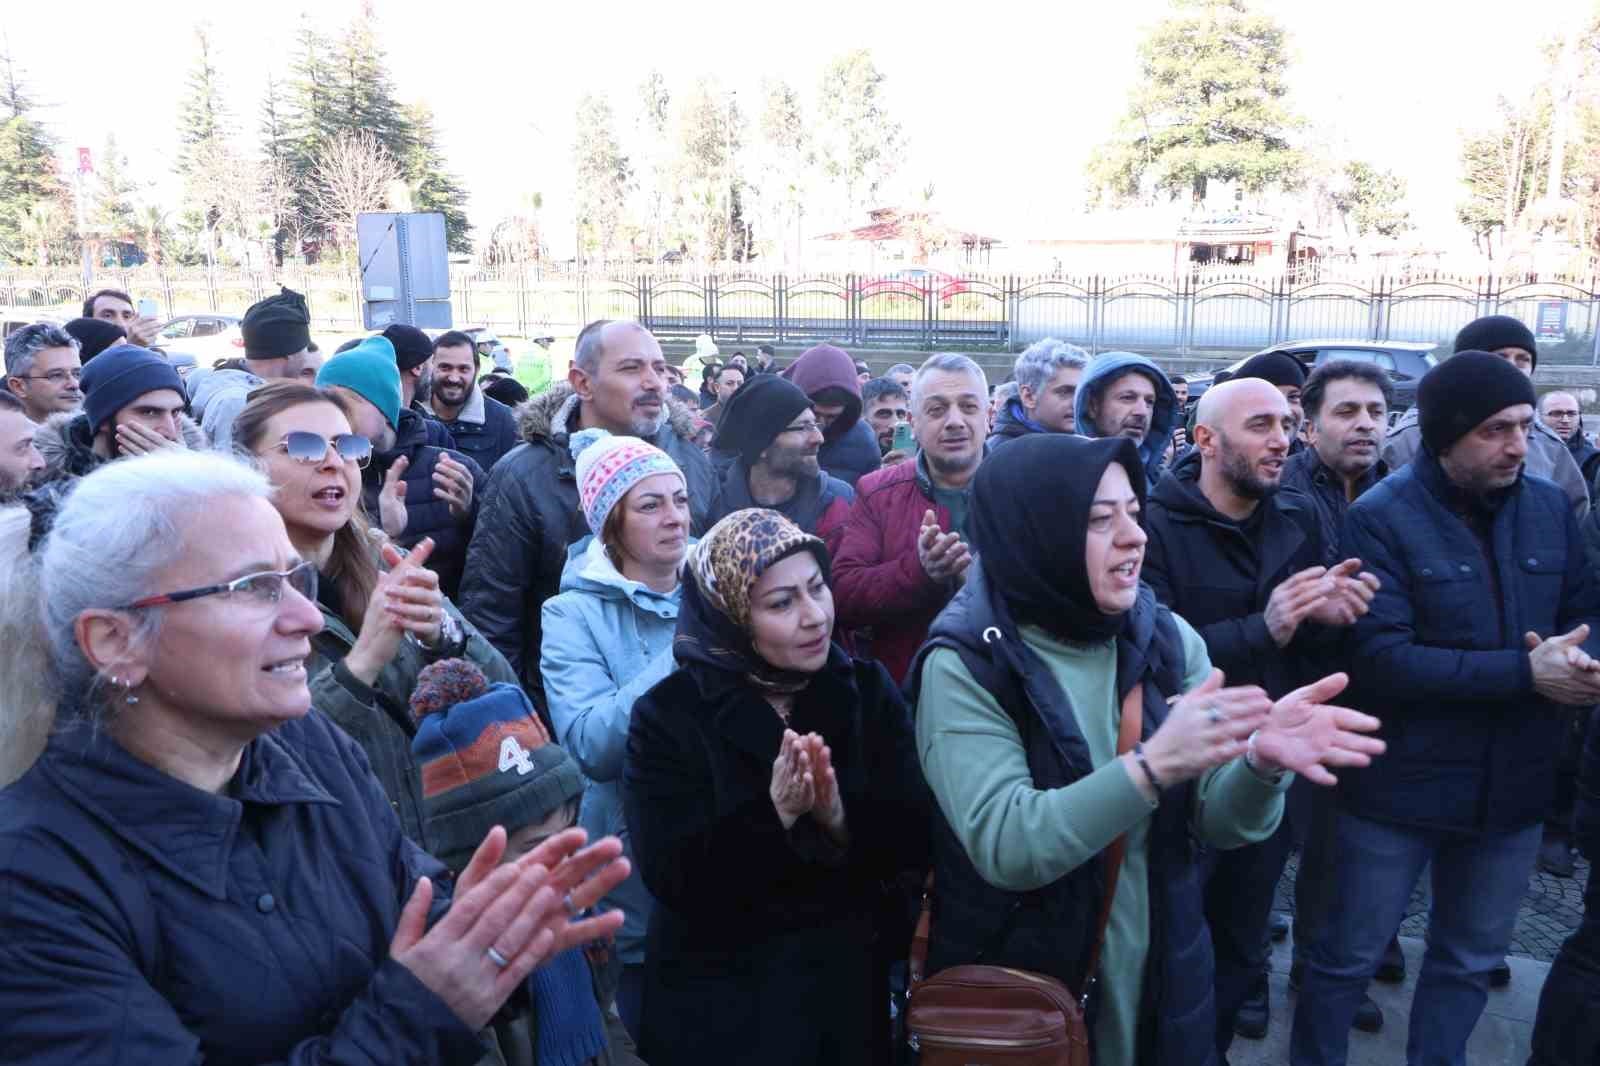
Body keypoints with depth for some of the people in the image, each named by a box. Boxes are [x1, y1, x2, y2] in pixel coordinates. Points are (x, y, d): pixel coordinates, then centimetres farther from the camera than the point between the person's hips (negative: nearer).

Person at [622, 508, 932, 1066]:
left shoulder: (866, 690, -4)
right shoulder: (668, 714, -12)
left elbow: (914, 845, -7)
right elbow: (670, 878, -18)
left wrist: (838, 817, -24)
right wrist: (773, 813, -28)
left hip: (844, 983, 3)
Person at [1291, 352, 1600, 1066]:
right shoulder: (1381, 518, -15)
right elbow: (1382, 659, -22)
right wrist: (1525, 672, -24)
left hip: (1511, 788, 5)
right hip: (1399, 788, -5)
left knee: (1470, 960, 21)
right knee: (1349, 957, 10)